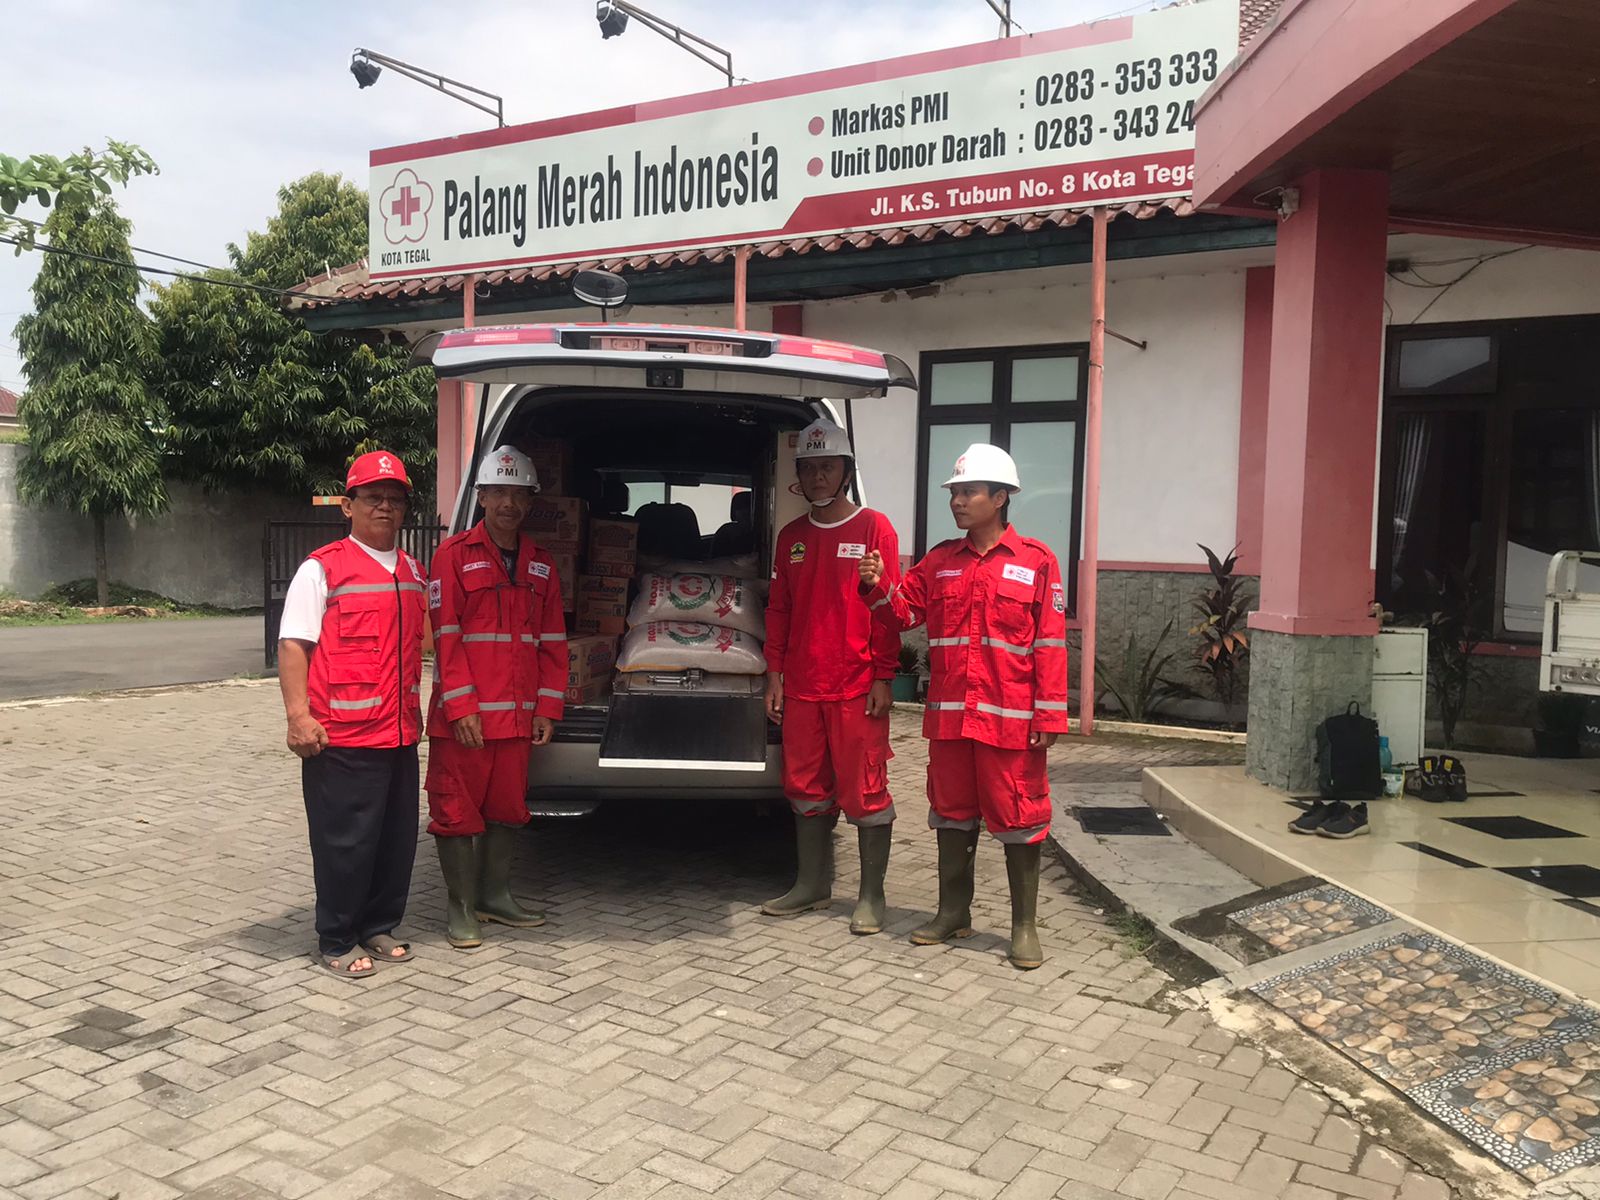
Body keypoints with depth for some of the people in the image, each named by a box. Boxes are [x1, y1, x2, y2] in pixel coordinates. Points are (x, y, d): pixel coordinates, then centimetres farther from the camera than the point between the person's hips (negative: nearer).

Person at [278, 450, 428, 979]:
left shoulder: (414, 573, 14)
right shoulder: (321, 569, -4)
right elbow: (292, 645, -9)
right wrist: (298, 715, -17)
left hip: (400, 734, 6)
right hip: (341, 737, -6)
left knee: (397, 837, 13)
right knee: (345, 841, 1)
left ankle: (379, 928, 29)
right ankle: (336, 942, 17)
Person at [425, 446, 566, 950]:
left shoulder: (540, 565, 12)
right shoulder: (455, 555, -3)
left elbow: (552, 640, 11)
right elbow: (446, 635, -9)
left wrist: (547, 708, 5)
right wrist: (460, 706, -15)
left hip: (518, 715, 5)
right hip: (463, 716, -5)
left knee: (508, 806, 13)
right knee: (459, 809, 3)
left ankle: (495, 894, 27)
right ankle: (461, 908, 14)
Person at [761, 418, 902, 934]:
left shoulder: (873, 528, -3)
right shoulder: (791, 536, 12)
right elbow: (779, 609, 14)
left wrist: (883, 678, -11)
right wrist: (775, 673, 8)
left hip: (857, 688, -5)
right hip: (802, 687, 5)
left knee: (865, 792, 0)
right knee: (806, 789, 12)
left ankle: (871, 896, 11)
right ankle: (811, 884, 25)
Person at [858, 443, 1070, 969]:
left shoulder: (1036, 561, -4)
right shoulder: (940, 560, 10)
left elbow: (1050, 644, -6)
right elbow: (904, 612, 8)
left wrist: (1048, 716, -10)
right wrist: (878, 586, -12)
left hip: (1010, 719, -4)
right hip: (949, 716, 5)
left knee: (1019, 817, 3)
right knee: (952, 813, 14)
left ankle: (1025, 925, 16)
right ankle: (953, 911, 29)